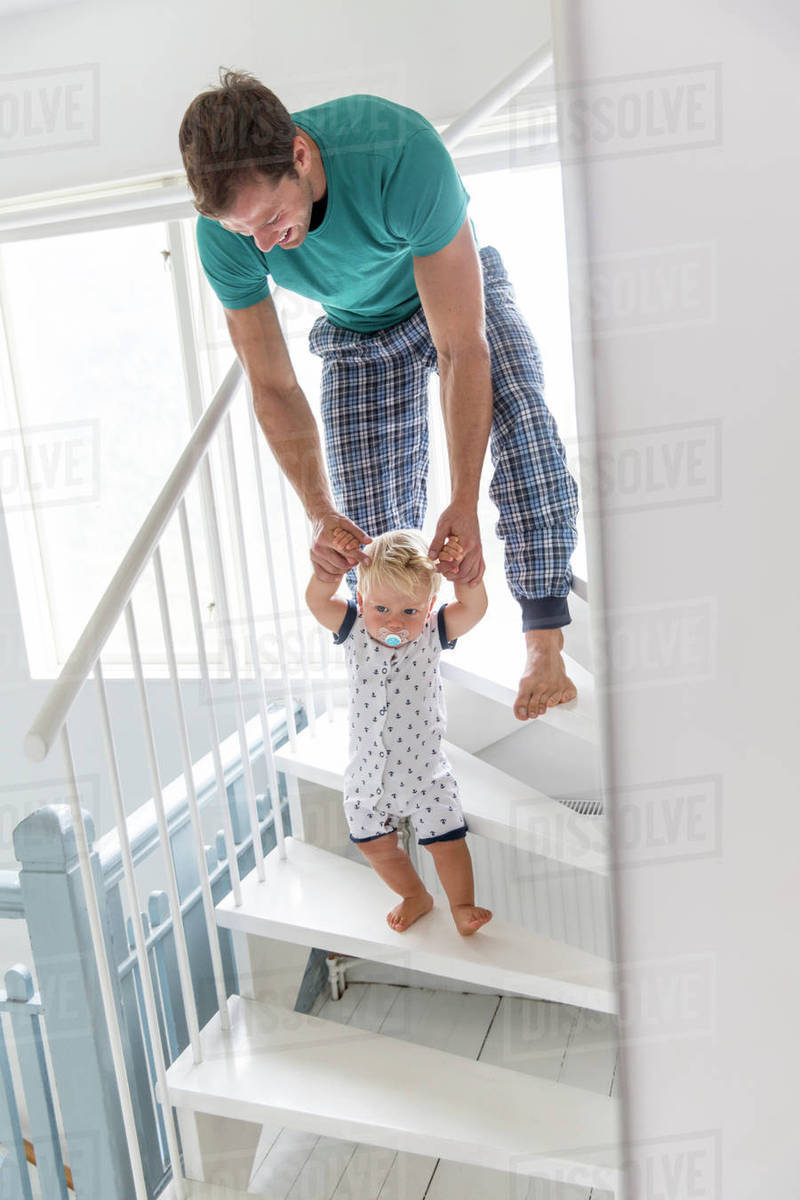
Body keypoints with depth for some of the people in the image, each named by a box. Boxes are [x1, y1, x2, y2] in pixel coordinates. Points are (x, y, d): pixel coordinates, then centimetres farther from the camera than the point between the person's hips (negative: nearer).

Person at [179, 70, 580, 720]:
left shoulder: (401, 150, -40)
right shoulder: (225, 232, -27)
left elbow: (461, 348, -37)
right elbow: (274, 388, -17)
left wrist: (464, 503, -39)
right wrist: (318, 512, -27)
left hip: (459, 293, -2)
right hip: (359, 331, 3)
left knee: (520, 421, -33)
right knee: (369, 526, -9)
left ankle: (544, 641, -26)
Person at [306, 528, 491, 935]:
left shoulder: (433, 634, -13)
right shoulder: (353, 631, -12)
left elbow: (474, 607, -24)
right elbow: (316, 600, -22)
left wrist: (462, 569, -39)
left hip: (424, 769, -2)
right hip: (368, 771, 3)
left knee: (446, 841, 5)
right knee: (375, 844, 17)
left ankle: (462, 906, 30)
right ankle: (415, 897, 42)